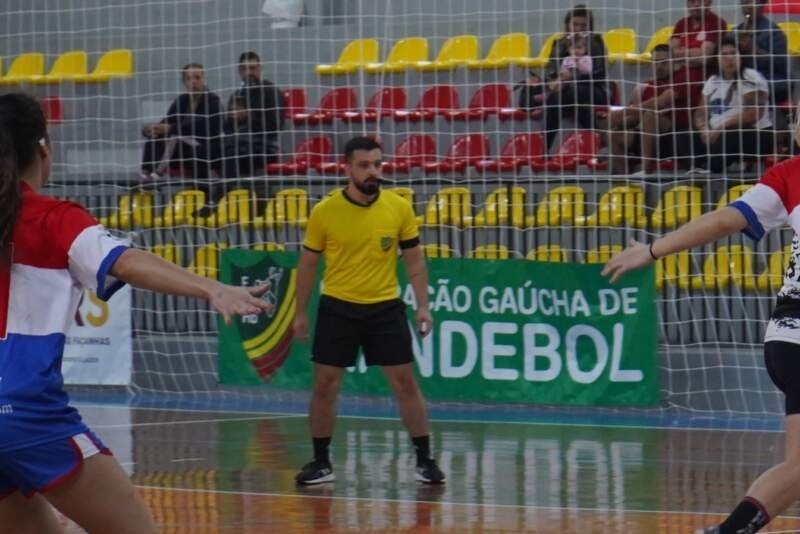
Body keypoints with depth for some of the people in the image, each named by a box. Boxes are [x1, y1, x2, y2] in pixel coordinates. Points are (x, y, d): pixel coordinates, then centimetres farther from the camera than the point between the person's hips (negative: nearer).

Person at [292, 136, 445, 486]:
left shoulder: (399, 208, -4)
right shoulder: (324, 212, -6)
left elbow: (414, 261, 4)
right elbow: (308, 264, 4)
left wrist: (423, 306, -3)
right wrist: (301, 312, 4)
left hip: (385, 307, 0)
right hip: (337, 308, 0)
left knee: (405, 382, -1)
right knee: (324, 385, 2)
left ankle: (424, 460, 8)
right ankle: (321, 463, 14)